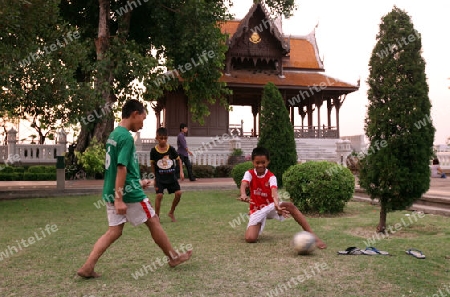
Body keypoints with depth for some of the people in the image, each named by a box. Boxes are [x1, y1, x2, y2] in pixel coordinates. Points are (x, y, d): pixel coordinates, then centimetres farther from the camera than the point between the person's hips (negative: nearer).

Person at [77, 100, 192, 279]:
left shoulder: (113, 134, 12)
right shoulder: (126, 137, -17)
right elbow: (121, 168, -23)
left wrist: (138, 182, 24)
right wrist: (119, 198, -25)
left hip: (111, 192, 9)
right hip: (128, 192, -9)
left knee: (114, 231, 11)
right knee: (153, 222, 7)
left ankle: (87, 267, 6)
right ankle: (173, 257, 21)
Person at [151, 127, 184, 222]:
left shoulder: (171, 149, -5)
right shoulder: (154, 151, -8)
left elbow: (179, 160, 6)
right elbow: (152, 164, 4)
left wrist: (181, 172, -4)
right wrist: (154, 177, 6)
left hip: (171, 176, 2)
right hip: (160, 177, -2)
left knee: (178, 193, -4)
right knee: (159, 195, -12)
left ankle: (171, 213, 17)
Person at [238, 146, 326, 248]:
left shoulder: (271, 176, -10)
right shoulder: (249, 173, -8)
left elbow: (274, 190, -31)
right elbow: (244, 185, -30)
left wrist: (277, 203, -54)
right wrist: (243, 195, -55)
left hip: (270, 206, 0)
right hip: (257, 210, 0)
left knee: (289, 205, -33)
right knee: (250, 238, -23)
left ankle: (312, 235, -31)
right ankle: (259, 227, 17)